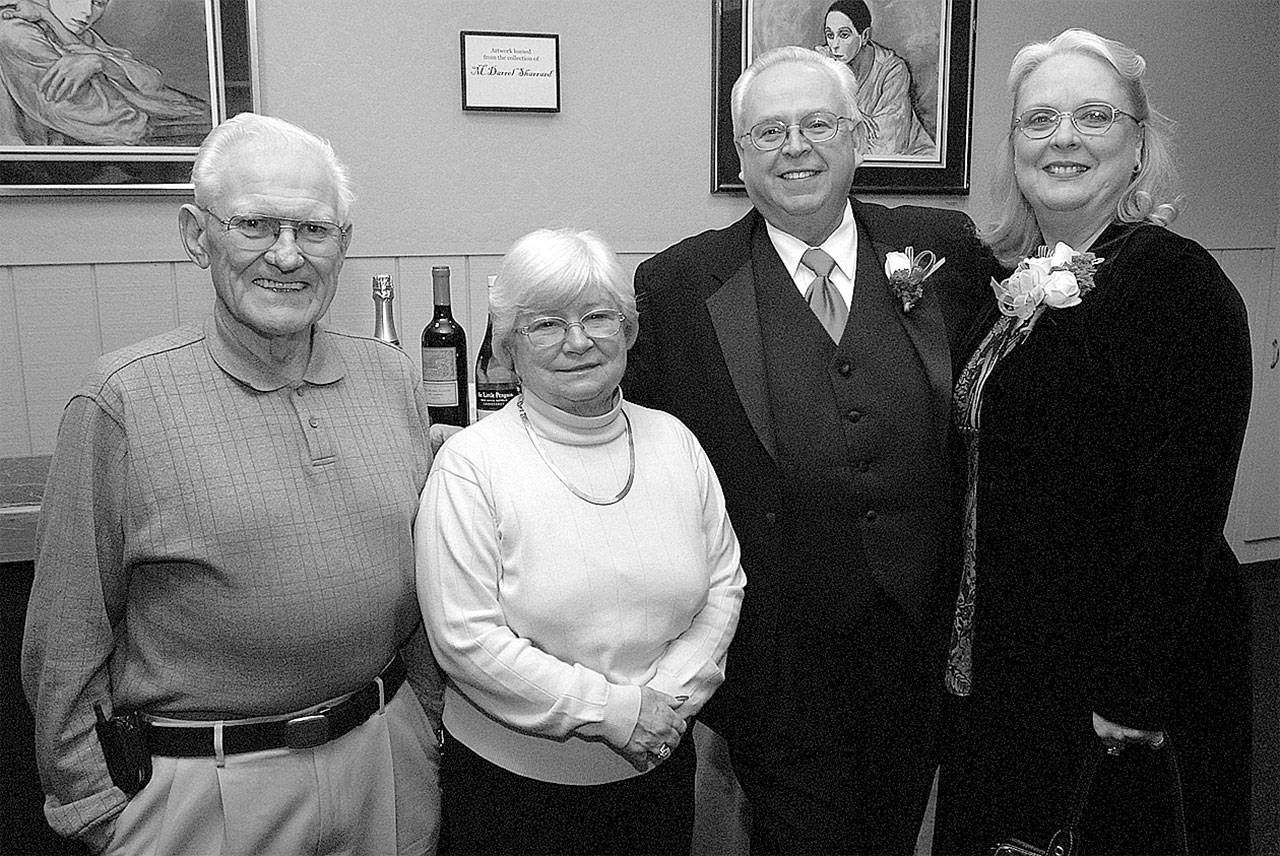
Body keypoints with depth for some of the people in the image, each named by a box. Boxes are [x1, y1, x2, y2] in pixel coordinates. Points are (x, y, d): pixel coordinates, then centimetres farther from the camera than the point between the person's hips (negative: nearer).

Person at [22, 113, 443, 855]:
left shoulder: (394, 378, -1)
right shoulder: (122, 401, -13)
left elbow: (427, 577, 7)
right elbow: (69, 635, -7)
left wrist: (425, 724, 9)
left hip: (388, 762, 4)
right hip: (207, 786, -3)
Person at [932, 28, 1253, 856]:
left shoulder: (1180, 281, -16)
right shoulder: (1016, 280, 5)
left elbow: (1182, 514, -21)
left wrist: (1134, 700, -20)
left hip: (1121, 663, -7)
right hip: (1003, 652, 7)